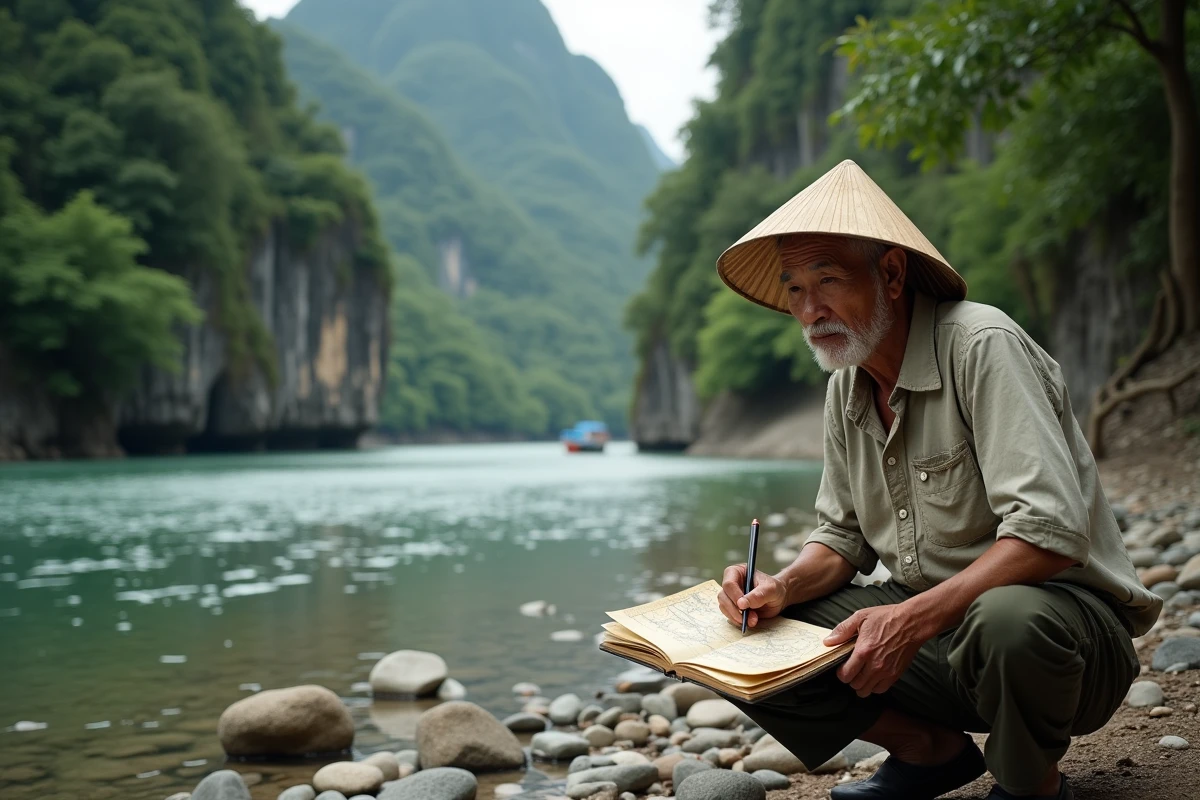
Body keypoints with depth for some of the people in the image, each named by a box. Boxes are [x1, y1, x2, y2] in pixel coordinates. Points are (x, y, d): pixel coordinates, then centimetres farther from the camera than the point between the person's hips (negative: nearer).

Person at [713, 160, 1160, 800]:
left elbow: (1050, 533, -28)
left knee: (1006, 621, -41)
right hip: (920, 622, 7)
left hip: (1063, 610, -6)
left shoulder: (982, 346, -19)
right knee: (746, 641, -6)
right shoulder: (846, 387, 5)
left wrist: (913, 619, -35)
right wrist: (784, 587, -9)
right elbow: (842, 536, 13)